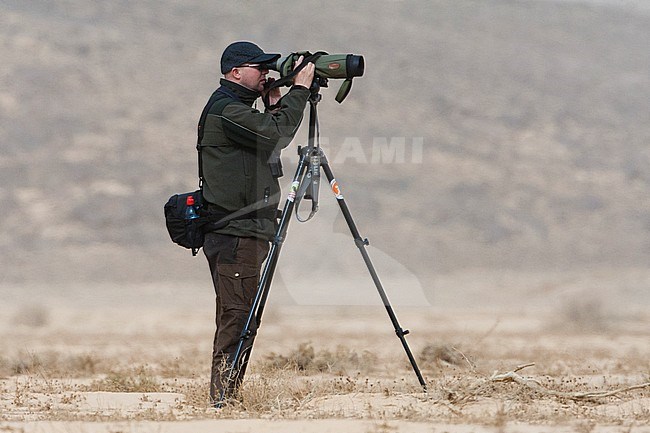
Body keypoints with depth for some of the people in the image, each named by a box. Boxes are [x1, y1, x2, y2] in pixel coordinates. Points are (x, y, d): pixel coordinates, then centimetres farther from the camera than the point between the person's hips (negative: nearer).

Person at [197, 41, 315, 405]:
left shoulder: (240, 109, 22)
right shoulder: (225, 109, -11)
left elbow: (271, 141, 23)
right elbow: (276, 135, -20)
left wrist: (276, 104, 13)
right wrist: (299, 90, -12)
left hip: (247, 233, 11)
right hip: (234, 234, -11)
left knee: (240, 320, 10)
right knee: (238, 318, -13)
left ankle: (227, 402, 12)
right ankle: (222, 400, -14)